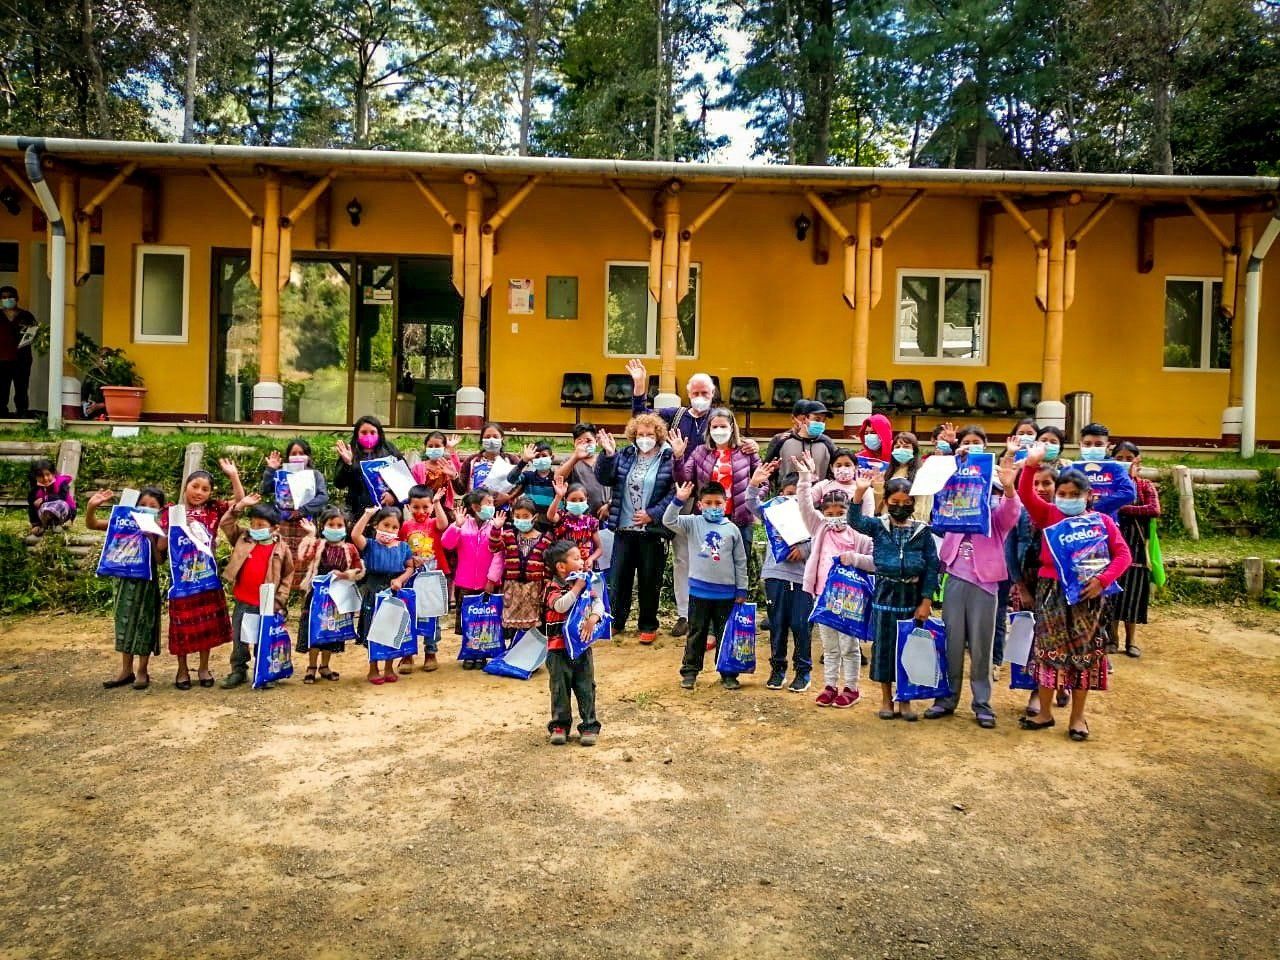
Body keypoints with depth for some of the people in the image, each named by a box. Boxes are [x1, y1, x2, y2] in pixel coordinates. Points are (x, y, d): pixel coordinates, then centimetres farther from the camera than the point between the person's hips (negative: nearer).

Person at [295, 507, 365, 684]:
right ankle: (312, 666, 18)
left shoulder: (349, 548, 0)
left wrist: (345, 575, -15)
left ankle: (324, 666, 26)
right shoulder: (317, 544, -4)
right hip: (317, 593, -2)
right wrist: (310, 535, -22)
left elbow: (360, 571, 3)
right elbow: (303, 557, -23)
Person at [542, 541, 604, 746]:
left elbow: (598, 604, -1)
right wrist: (577, 587, -23)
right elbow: (561, 606, -28)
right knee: (560, 688, 6)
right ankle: (560, 725, 19)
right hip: (559, 648, -4)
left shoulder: (585, 585, 5)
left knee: (586, 687, 6)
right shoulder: (552, 588, -10)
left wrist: (592, 619, -20)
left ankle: (589, 725, 15)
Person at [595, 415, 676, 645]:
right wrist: (608, 454, -13)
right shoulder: (624, 456, 8)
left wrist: (652, 514, -16)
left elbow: (675, 492, -11)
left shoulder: (668, 459, -6)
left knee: (649, 580, 8)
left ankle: (648, 625, 23)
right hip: (624, 528, 3)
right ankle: (615, 621, 25)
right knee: (619, 576, 9)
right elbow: (604, 478, 1)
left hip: (652, 530, -3)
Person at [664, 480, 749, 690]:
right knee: (696, 634, 9)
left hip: (726, 592, 1)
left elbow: (740, 562, 5)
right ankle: (689, 671, 19)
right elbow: (669, 521, -14)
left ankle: (728, 674, 21)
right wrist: (678, 500, -27)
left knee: (726, 635, 10)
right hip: (699, 590, -1)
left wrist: (741, 590, 5)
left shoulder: (732, 529, 1)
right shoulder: (693, 524, -1)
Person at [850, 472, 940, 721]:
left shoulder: (922, 531, 0)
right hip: (885, 593, 0)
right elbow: (855, 521, -20)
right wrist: (860, 492, -34)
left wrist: (926, 601, -6)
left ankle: (905, 700, 21)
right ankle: (886, 699, 21)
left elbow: (932, 567, 0)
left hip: (913, 595, 0)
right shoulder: (878, 526, -1)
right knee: (884, 645, 6)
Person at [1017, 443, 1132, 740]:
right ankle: (1045, 713, 20)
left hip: (1085, 593, -1)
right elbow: (1026, 495, -10)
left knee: (1083, 654, 6)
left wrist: (1102, 580, -16)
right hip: (1051, 591, 1)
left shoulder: (1101, 521, 2)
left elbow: (1123, 554, -2)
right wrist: (1031, 464, -23)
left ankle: (1077, 717, 19)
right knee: (1048, 651, 7)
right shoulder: (1048, 515, 4)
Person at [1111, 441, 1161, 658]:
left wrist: (1122, 508, -20)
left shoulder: (1145, 486, 3)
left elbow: (1155, 510, -16)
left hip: (1135, 547, 0)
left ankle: (1130, 641, 20)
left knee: (1132, 594, 6)